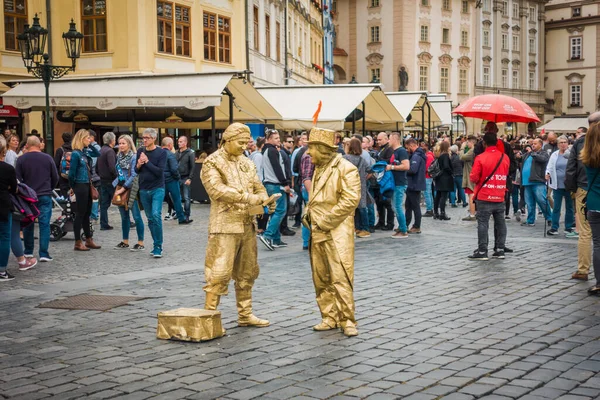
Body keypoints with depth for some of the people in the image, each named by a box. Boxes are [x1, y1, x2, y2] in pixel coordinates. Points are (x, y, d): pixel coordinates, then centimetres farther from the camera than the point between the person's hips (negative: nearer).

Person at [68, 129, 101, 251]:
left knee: (87, 214, 14)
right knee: (80, 214, -3)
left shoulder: (85, 152, 9)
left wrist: (91, 144, 9)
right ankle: (78, 243, 3)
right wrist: (73, 187, -4)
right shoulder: (76, 154, -14)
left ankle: (88, 240, 22)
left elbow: (98, 154, 22)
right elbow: (72, 172, -13)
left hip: (87, 185, 8)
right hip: (80, 186, -8)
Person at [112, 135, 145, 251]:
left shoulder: (133, 157, -11)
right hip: (120, 189, 8)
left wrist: (123, 188, -16)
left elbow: (133, 175, -16)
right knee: (124, 216, 13)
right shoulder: (119, 157, 12)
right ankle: (125, 241, 22)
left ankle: (140, 243, 0)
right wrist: (117, 186, 5)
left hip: (131, 189, -7)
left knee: (136, 216, -4)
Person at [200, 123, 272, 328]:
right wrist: (248, 198, -25)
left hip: (247, 225, 7)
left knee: (247, 272, 13)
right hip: (225, 226, -7)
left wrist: (265, 200, -7)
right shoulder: (213, 162, -6)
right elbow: (218, 190, -20)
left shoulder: (246, 163, 16)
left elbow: (258, 187, 17)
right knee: (220, 272, -9)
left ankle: (245, 314, 23)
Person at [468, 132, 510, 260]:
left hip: (484, 197, -4)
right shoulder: (505, 157, 2)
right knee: (500, 223, 11)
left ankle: (482, 251, -3)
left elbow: (473, 178, -12)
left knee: (483, 223, -2)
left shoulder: (480, 158, -13)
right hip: (500, 197, 5)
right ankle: (500, 250, 15)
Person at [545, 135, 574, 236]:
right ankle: (554, 228, 4)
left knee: (569, 207, 9)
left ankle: (569, 227, 19)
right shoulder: (554, 155, 7)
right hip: (557, 185, 1)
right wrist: (547, 173, -12)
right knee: (556, 207, 1)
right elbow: (549, 167, 8)